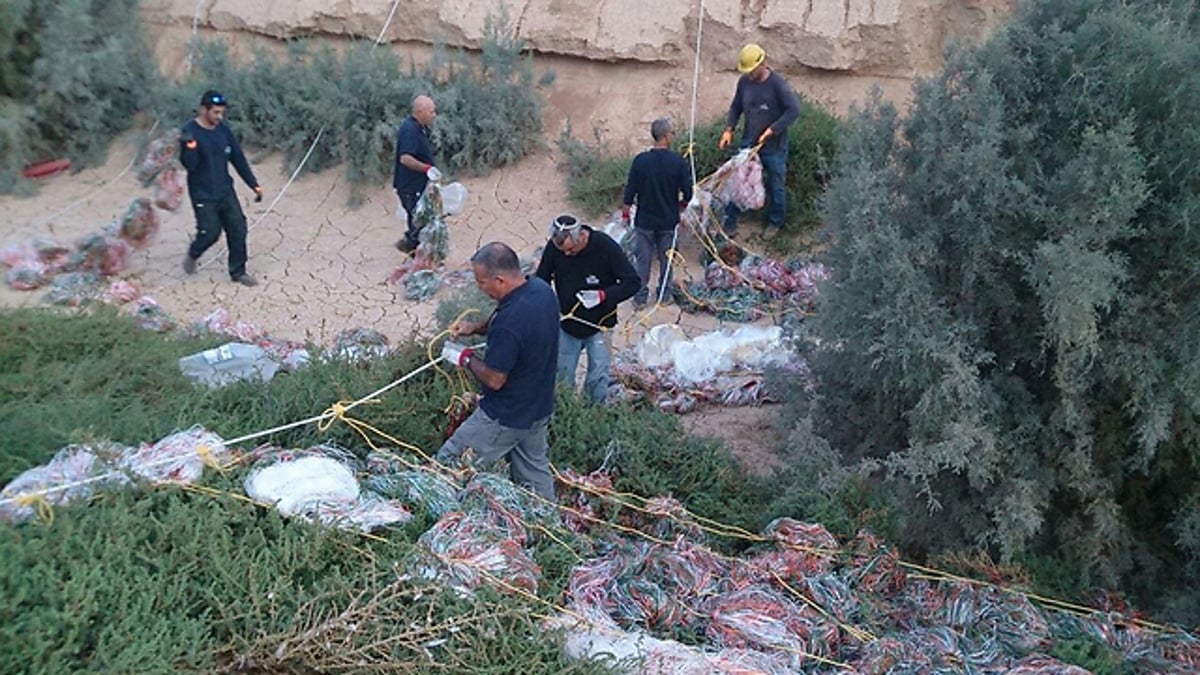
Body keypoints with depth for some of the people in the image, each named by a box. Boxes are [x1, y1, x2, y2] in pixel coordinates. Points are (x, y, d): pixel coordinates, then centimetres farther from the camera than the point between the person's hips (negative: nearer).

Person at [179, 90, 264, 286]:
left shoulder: (224, 129, 1)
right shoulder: (190, 131, -14)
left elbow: (238, 159, 7)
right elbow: (189, 165, -20)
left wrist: (254, 185, 6)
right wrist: (190, 145, -38)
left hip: (225, 191, 5)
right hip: (202, 194, -5)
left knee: (238, 229, 1)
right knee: (210, 232, -4)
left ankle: (238, 272, 15)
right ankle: (192, 255, 30)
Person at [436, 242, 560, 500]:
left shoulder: (509, 323, -34)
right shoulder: (541, 288, -6)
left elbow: (494, 379, -24)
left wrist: (465, 357, -8)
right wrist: (475, 327, 4)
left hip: (506, 418, -9)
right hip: (539, 408, 9)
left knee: (449, 464, 6)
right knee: (535, 473, 24)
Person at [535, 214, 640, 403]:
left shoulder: (606, 247, -22)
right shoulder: (554, 247, -14)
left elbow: (633, 282, -17)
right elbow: (541, 280, 0)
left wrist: (603, 295, -30)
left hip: (598, 326, -2)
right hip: (566, 325, 3)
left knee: (597, 380, 8)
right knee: (562, 377, 14)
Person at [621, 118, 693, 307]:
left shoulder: (640, 160, -11)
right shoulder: (678, 161, -12)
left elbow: (630, 191, -7)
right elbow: (687, 193, -8)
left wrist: (625, 213, 8)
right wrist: (680, 206, 13)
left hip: (645, 220, 0)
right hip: (669, 220, 0)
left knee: (643, 259, 10)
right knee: (666, 258, 16)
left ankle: (640, 297, 14)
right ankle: (664, 294, 25)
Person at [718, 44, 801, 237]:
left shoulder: (777, 83, -17)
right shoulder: (744, 81, -2)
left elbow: (794, 109, -23)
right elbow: (736, 107, 12)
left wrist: (772, 130, -25)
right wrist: (729, 129, -1)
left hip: (774, 147, -4)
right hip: (749, 143, 4)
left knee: (775, 187, 10)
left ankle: (775, 223, 30)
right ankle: (730, 223, 15)